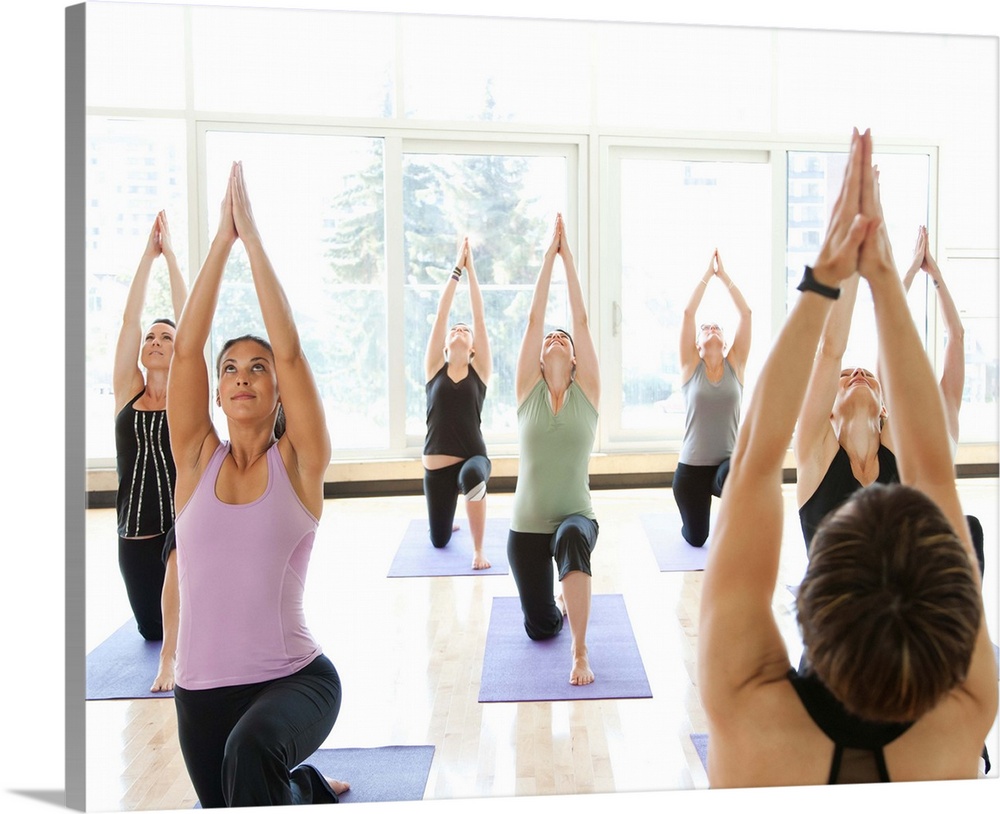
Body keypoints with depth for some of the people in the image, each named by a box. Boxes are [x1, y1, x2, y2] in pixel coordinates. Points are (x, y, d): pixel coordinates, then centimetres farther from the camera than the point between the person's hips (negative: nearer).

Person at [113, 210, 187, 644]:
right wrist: (148, 253, -1)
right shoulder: (126, 392, 3)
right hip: (136, 535, 3)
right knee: (153, 630, 13)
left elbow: (188, 318, -6)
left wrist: (169, 252, -4)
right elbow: (130, 319, 0)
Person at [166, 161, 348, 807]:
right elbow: (186, 347, -7)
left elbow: (291, 349, -15)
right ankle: (306, 788, 50)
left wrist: (253, 234, -12)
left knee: (252, 749, -37)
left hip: (296, 678, -4)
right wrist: (223, 238, -8)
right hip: (202, 688, 5)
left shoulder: (299, 463, -5)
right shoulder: (198, 460, 2)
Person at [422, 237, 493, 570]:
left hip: (474, 457, -2)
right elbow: (441, 315, -2)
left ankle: (478, 551, -20)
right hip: (436, 463, 3)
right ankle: (451, 521, 53)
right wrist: (456, 269, -2)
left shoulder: (479, 370, 1)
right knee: (439, 540, 13)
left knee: (473, 475, -40)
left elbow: (480, 318, -5)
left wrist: (471, 270, -4)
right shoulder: (434, 369, 3)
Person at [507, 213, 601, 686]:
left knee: (572, 536, -40)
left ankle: (580, 653, -29)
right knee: (539, 627, 10)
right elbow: (533, 319, -5)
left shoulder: (587, 391, -2)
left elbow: (581, 321, -7)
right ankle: (563, 599, 47)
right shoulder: (527, 391, -1)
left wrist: (569, 258, -4)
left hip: (576, 517, -2)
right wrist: (548, 256, -3)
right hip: (526, 524, 2)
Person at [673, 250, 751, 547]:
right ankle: (703, 508, 45)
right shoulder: (691, 366, 0)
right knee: (696, 539, 8)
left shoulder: (735, 365, 2)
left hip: (727, 462, 0)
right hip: (691, 467, 1)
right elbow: (688, 313, -8)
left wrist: (723, 275, -1)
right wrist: (707, 274, -3)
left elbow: (745, 313, -4)